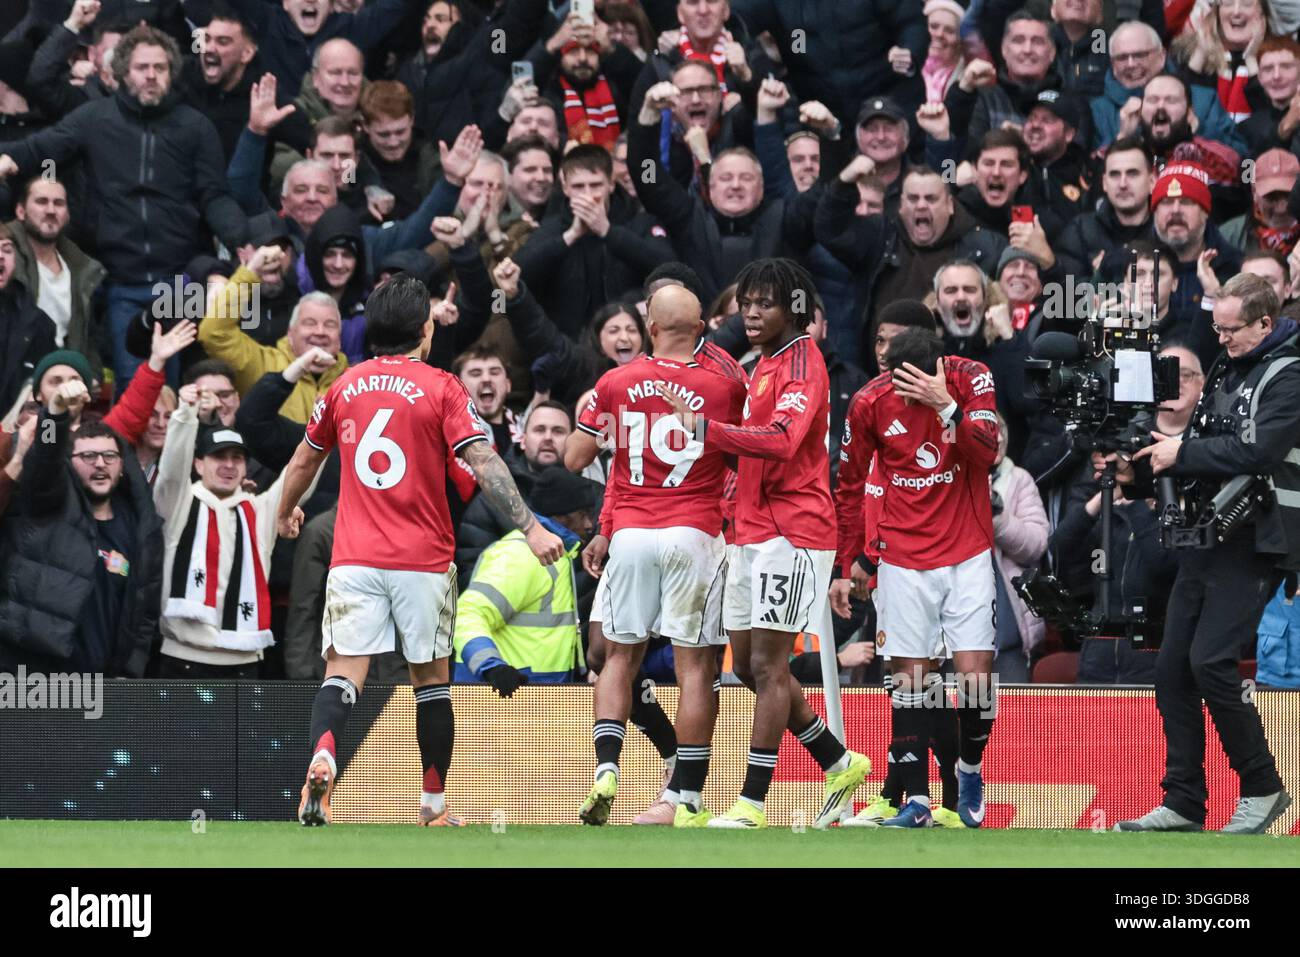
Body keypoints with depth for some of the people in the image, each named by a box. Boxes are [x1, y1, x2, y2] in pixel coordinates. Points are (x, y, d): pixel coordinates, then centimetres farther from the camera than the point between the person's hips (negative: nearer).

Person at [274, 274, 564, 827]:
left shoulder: (345, 386, 9)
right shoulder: (441, 388, -3)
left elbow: (305, 459, 22)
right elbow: (482, 464, -13)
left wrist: (286, 512, 41)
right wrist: (530, 527, -14)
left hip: (354, 559, 2)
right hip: (422, 559, -2)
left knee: (343, 671, -5)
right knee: (432, 677, 12)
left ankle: (321, 754, -34)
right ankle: (434, 804, 16)